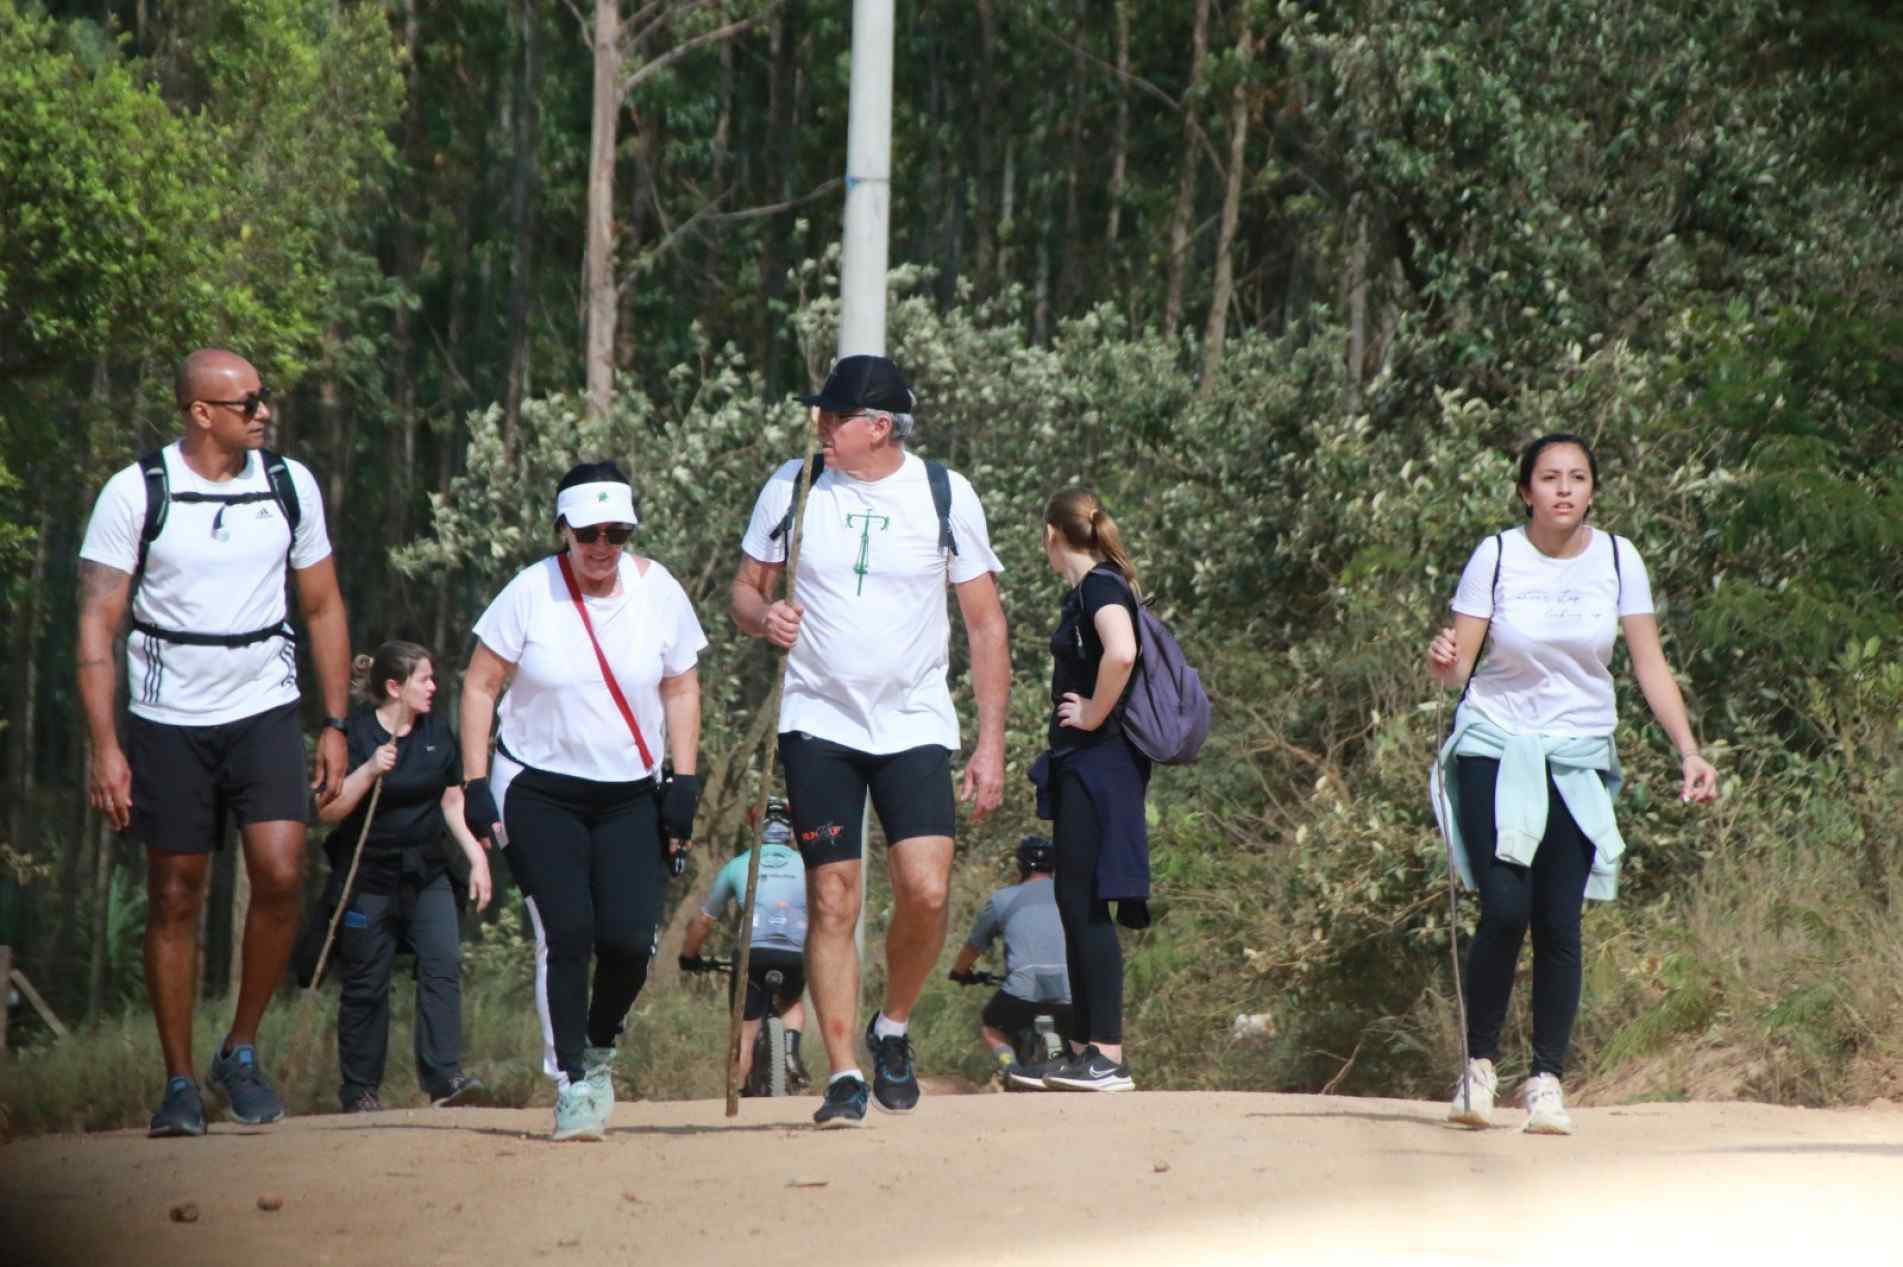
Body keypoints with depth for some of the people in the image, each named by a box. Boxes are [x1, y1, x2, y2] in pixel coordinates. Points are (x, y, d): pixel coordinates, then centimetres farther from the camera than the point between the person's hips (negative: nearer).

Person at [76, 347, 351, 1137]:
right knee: (175, 900, 1)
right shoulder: (135, 495, -7)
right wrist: (104, 748, -13)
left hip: (264, 714, 2)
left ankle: (242, 1051, 4)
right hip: (168, 721, -2)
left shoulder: (290, 486, 4)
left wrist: (335, 724, 9)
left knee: (280, 874, -15)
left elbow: (323, 607, 14)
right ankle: (179, 1083, 11)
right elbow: (97, 625, -6)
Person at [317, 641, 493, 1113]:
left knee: (443, 964, -11)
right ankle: (359, 1090, 11)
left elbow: (453, 803, 15)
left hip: (426, 873, 4)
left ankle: (443, 1078, -14)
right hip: (368, 876, -4)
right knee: (366, 984, 1)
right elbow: (327, 812, -16)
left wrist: (478, 859, 8)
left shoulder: (437, 732, 6)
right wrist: (369, 771, -27)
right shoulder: (356, 733, -10)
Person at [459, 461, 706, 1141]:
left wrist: (684, 784, 1)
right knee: (565, 933, -14)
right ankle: (572, 1081, -3)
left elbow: (681, 689, 8)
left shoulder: (657, 590, -2)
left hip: (630, 797, 2)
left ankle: (599, 1048, 19)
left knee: (628, 938, -11)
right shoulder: (530, 593, -8)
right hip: (537, 793, -2)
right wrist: (476, 784, -7)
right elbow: (480, 685, -2)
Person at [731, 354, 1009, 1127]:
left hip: (914, 722, -1)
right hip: (818, 722, 1)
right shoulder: (793, 487, 2)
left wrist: (991, 744, 0)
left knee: (926, 891, -14)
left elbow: (985, 623, 4)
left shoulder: (946, 495, 0)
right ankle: (844, 1075, 1)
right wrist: (764, 617, -14)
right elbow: (745, 591, 11)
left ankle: (894, 1028, 12)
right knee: (832, 902, -5)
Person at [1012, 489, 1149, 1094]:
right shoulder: (1088, 590, 17)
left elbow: (1122, 655, -31)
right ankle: (1083, 1052, 16)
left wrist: (1093, 716, -19)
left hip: (1097, 765, -10)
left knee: (1085, 904, -10)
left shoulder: (1100, 585, -13)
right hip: (1083, 770, 10)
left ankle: (1108, 1056, -11)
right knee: (1076, 905, 12)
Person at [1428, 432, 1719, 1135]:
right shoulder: (1497, 557, -6)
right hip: (1496, 743, -1)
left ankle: (1547, 1078, 3)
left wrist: (1689, 753, -6)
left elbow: (1650, 666, 2)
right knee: (1505, 909, -14)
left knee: (1559, 921, -7)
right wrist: (1443, 661, -29)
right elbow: (1458, 665, -5)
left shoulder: (1616, 559, -2)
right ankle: (1479, 1064, 2)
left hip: (1578, 758, 2)